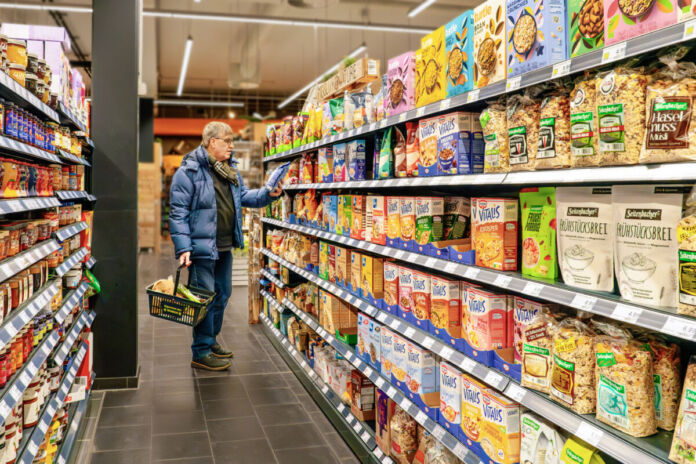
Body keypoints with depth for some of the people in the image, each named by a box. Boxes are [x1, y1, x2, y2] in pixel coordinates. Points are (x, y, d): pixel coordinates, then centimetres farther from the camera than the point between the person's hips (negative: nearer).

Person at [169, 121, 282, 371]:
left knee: (222, 295, 18)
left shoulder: (230, 170, 13)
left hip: (225, 247, 9)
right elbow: (178, 212, -15)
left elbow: (244, 196, 20)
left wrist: (267, 194, 1)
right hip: (202, 247, -9)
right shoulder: (189, 171, -13)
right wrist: (183, 248, -21)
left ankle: (210, 340, 35)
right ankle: (201, 353, 11)